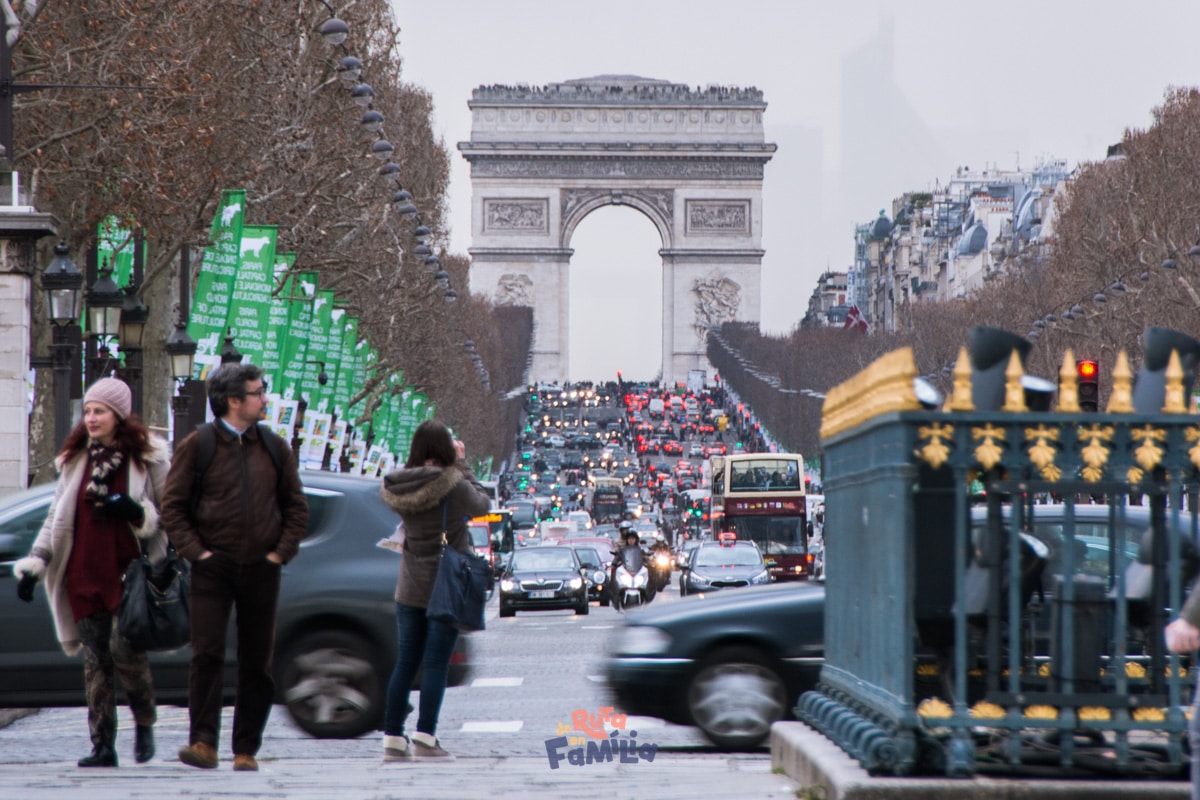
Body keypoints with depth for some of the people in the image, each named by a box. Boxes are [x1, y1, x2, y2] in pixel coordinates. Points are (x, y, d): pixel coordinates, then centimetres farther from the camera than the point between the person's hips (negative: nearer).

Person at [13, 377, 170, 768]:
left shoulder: (147, 458, 2)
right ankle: (103, 745, 4)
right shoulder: (76, 460, 15)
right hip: (83, 573, 4)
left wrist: (137, 512, -17)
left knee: (124, 649, -14)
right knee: (95, 661, 1)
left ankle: (144, 721, 11)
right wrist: (33, 564, 9)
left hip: (128, 571, -4)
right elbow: (56, 518, 18)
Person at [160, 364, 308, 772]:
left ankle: (247, 749, 10)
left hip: (260, 569, 3)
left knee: (257, 662, 4)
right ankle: (203, 742, -13)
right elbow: (173, 505, 0)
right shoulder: (198, 445, 0)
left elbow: (297, 505, 15)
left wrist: (282, 551, 3)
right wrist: (195, 551, -9)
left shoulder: (274, 447, 11)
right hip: (213, 567, -3)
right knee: (207, 654, -13)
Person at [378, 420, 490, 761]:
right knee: (436, 663, -1)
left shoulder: (398, 486, -4)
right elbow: (481, 504, 1)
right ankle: (425, 737, -3)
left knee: (405, 663, 10)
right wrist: (460, 463, 7)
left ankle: (393, 738, 10)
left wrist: (452, 464, 10)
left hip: (410, 589, 4)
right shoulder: (453, 485, -16)